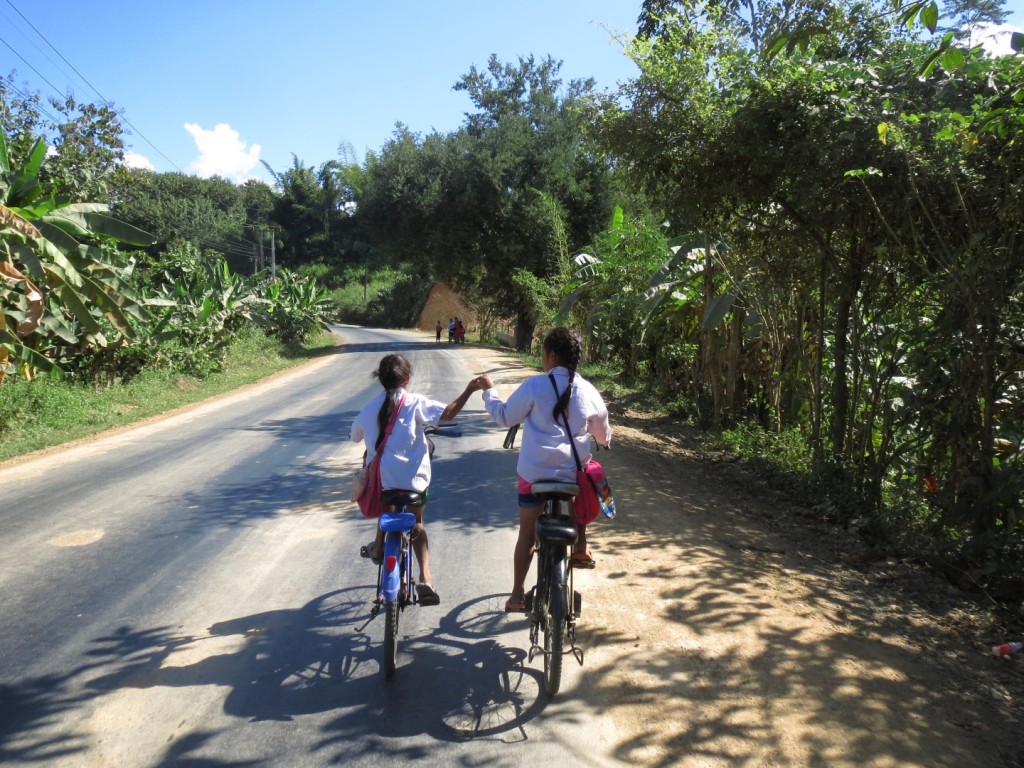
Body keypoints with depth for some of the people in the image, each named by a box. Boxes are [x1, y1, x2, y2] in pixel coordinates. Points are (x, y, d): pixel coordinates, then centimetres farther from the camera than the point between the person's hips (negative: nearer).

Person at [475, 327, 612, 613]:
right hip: (574, 472, 2)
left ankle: (518, 594, 16)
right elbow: (604, 434, 14)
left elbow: (505, 416, -1)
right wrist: (603, 438, 38)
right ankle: (580, 549, 27)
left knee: (527, 533, 11)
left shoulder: (535, 385, -9)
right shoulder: (587, 390, 1)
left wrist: (489, 390, 14)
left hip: (535, 471, -2)